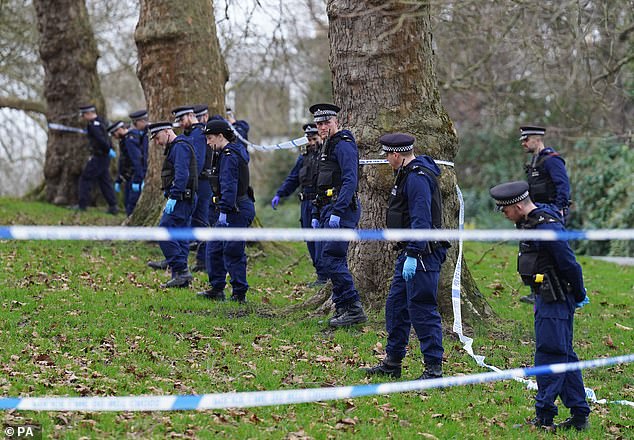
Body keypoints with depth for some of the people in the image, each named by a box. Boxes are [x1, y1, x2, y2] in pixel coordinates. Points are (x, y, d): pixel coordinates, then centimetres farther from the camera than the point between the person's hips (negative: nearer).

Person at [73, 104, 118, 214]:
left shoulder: (93, 124, -18)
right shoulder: (101, 121, 10)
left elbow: (101, 139, -28)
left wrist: (108, 150, -22)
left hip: (98, 157, -9)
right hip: (105, 157, 9)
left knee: (85, 179, -2)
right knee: (105, 181, 13)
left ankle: (82, 205, -1)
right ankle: (113, 207, 12)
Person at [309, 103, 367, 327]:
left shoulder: (343, 145, -10)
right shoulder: (327, 147, 21)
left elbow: (350, 181, -20)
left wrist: (337, 212, -26)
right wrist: (315, 214, 22)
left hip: (342, 210, -10)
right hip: (328, 211, 10)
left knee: (331, 260, -15)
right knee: (322, 262, 9)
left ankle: (353, 310, -12)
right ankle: (342, 308, 13)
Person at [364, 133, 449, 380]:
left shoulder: (417, 177, -17)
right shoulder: (408, 173, 17)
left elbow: (421, 219, -24)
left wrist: (412, 256, -26)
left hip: (422, 254, -11)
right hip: (410, 252, 11)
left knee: (422, 309, -9)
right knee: (396, 304, 14)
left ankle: (434, 368, -5)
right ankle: (392, 363, 22)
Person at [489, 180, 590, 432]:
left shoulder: (547, 228, -23)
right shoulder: (530, 221, 10)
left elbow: (570, 265, -19)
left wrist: (579, 297, -6)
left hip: (556, 300, -11)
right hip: (545, 298, 11)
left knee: (550, 354, -8)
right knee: (564, 356, 13)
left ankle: (544, 417, -7)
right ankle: (579, 416, 18)